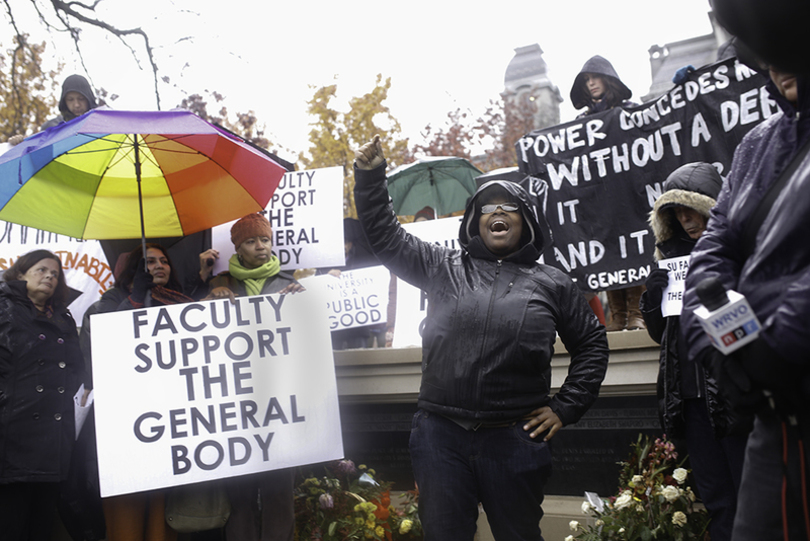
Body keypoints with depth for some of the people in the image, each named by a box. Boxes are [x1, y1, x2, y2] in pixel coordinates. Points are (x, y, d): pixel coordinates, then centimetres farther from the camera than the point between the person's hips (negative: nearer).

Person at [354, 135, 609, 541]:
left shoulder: (551, 284, 9)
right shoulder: (444, 267, 10)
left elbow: (591, 343, 15)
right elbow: (386, 237, 10)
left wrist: (566, 408, 8)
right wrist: (370, 177, 1)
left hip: (514, 440, 0)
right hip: (440, 435, 1)